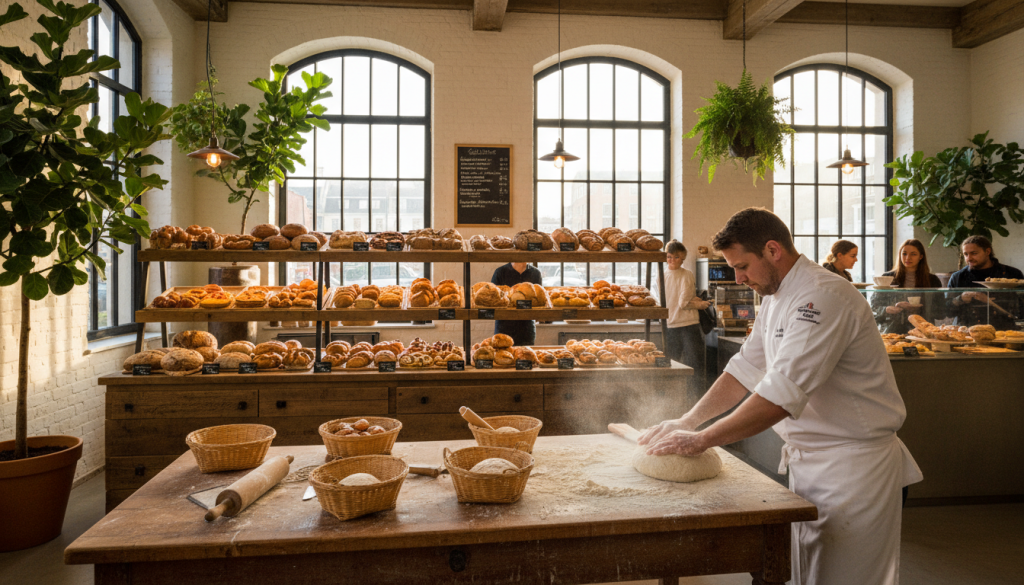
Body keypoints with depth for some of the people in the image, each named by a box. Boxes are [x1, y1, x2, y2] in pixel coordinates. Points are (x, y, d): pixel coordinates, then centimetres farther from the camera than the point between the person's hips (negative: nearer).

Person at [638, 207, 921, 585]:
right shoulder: (776, 297, 8)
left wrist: (702, 439, -26)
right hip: (808, 461, 9)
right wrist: (687, 422, 0)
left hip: (853, 467, -9)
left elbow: (782, 396, -31)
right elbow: (746, 368, 10)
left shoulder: (822, 298, -24)